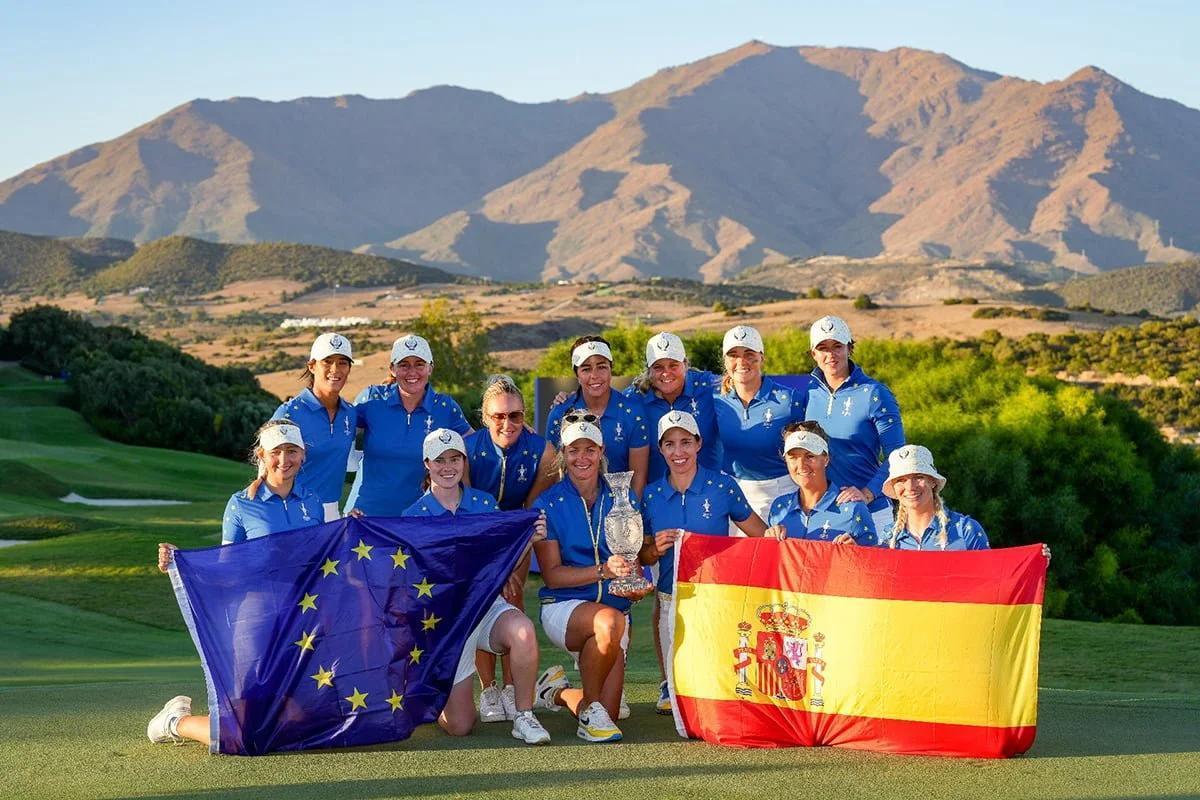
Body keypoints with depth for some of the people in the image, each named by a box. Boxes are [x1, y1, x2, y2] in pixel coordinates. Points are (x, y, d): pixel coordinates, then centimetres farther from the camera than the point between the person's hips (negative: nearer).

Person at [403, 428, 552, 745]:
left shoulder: (484, 503, 4)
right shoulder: (414, 515, -1)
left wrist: (530, 539, -14)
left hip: (486, 603, 1)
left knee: (522, 630, -37)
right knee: (459, 726, -5)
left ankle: (524, 718, -17)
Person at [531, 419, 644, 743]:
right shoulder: (548, 504, -3)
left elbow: (634, 564, 5)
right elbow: (552, 575, -9)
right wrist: (603, 571, -24)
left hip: (615, 607, 3)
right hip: (563, 606, -3)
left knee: (608, 716, -6)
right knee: (610, 622, -38)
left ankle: (558, 692, 28)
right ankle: (591, 709, -15)